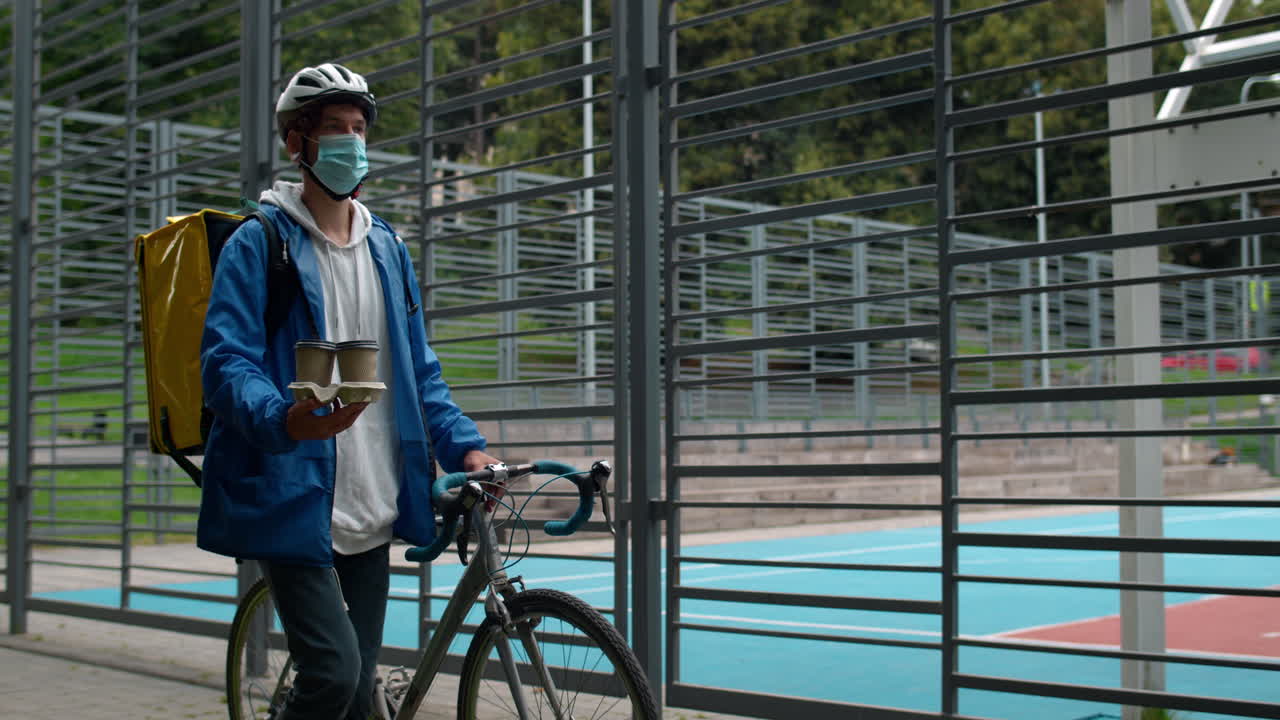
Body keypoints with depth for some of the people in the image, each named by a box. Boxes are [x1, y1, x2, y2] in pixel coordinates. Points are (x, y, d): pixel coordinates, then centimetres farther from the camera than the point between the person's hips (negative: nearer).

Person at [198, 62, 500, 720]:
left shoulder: (388, 248, 16)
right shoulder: (259, 243, -3)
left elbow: (417, 368, 18)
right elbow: (226, 362, -13)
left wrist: (464, 445, 2)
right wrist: (288, 420, -34)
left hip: (371, 509, 6)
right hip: (291, 496, -6)